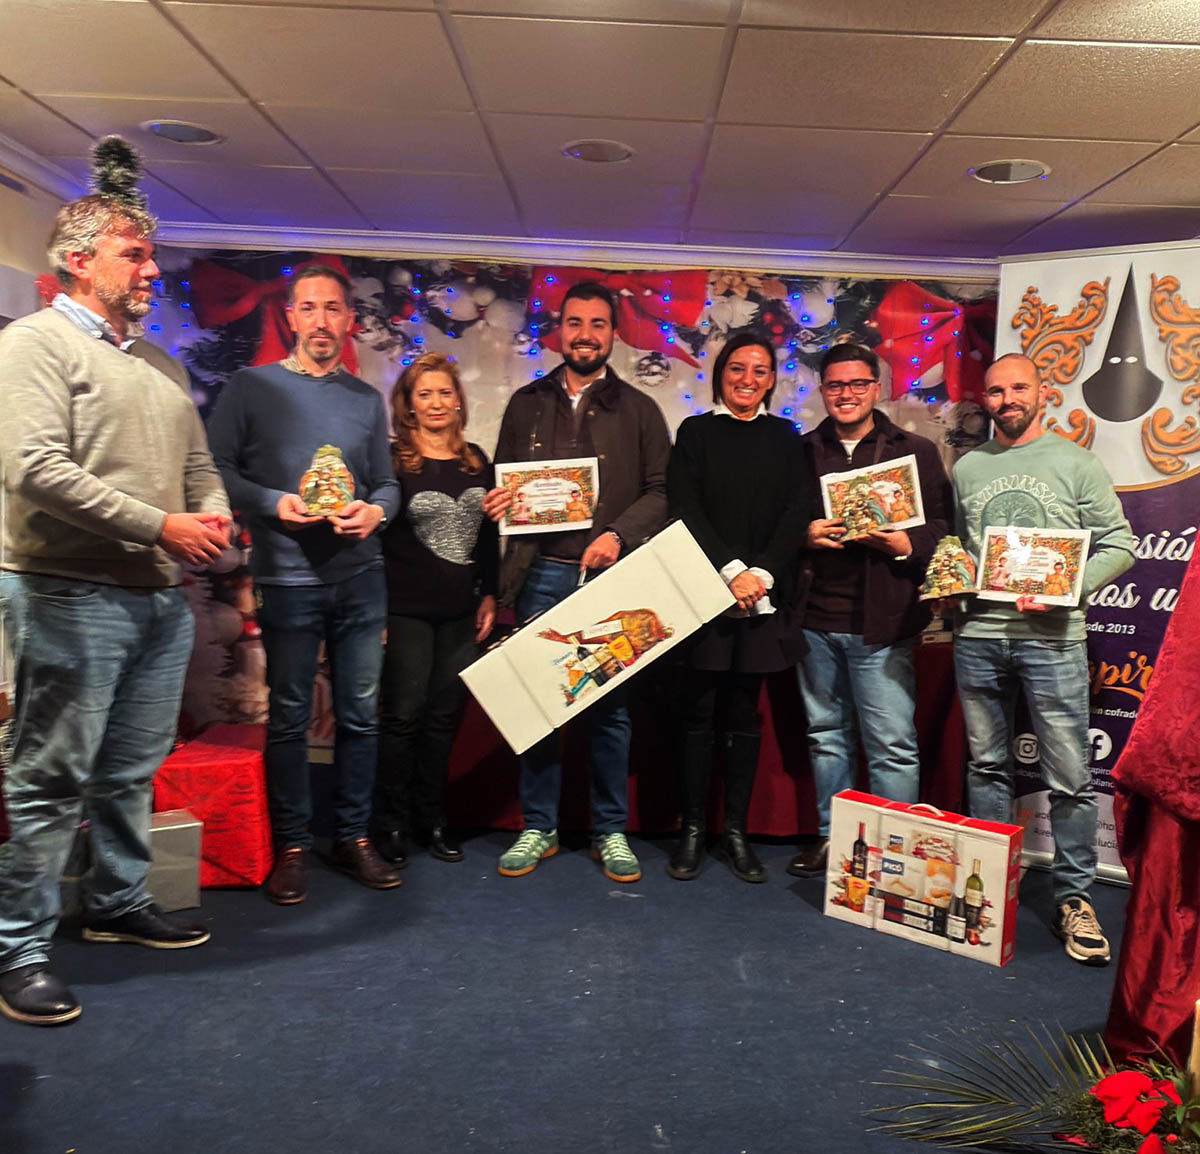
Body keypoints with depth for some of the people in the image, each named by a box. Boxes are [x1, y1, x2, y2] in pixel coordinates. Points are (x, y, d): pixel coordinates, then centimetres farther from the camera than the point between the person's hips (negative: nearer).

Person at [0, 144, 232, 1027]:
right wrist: (160, 525, -18)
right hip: (72, 597, -7)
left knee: (132, 771, 16)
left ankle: (118, 903, 32)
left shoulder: (160, 364, 18)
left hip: (161, 597, 7)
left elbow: (199, 465, 21)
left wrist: (216, 519, -2)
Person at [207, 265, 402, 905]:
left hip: (361, 577, 3)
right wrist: (273, 502, -15)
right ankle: (292, 847, 18)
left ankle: (354, 838, 22)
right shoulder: (250, 387, 4)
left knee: (360, 714, 8)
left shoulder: (366, 399, 15)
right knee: (289, 718, 4)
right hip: (288, 579, -3)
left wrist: (376, 510, -6)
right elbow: (216, 469, -1)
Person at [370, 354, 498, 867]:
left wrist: (489, 595, 10)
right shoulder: (395, 461, -4)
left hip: (461, 612, 4)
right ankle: (390, 823, 15)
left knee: (445, 715, 9)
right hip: (407, 610, -4)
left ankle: (430, 819, 23)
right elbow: (376, 535, -6)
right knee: (403, 714, 0)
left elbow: (489, 534, 15)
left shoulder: (476, 460, 10)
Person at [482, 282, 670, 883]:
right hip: (540, 574, 2)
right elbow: (503, 481, 18)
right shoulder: (526, 404, 14)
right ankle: (539, 828, 20)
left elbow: (662, 491, 2)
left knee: (609, 707, 4)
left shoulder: (639, 410, 9)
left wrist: (618, 535, -14)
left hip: (609, 577, -1)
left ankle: (610, 832, 19)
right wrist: (495, 503, -5)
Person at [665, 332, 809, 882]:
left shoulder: (785, 438, 12)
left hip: (763, 595, 2)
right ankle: (692, 831, 11)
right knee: (699, 713, 1)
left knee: (744, 714, 6)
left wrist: (762, 574, -11)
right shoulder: (695, 432, 6)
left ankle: (737, 832, 15)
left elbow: (796, 514, 3)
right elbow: (686, 511, -4)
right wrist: (732, 571, -14)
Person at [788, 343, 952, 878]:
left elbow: (946, 527, 1)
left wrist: (905, 543, -16)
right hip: (816, 619, 3)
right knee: (826, 734, 14)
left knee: (893, 744, -2)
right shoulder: (802, 452, 11)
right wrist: (806, 534, -7)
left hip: (882, 622, -3)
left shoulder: (916, 451, 5)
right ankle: (830, 837, 27)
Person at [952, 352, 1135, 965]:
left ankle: (1073, 897, 13)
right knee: (986, 766, 12)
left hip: (1051, 638, -3)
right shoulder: (967, 467, 13)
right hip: (978, 635, 3)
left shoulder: (1076, 462, 3)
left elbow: (1119, 545, 0)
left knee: (1069, 777, -1)